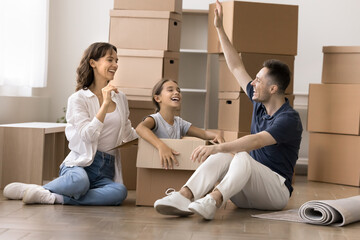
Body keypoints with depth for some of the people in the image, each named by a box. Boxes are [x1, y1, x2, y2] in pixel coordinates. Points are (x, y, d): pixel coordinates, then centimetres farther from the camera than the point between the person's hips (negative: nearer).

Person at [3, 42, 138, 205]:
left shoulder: (120, 98, 18)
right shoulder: (79, 99, 1)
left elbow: (128, 134, 30)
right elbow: (88, 135, -12)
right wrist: (105, 104, -14)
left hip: (106, 171, 5)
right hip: (80, 164, -5)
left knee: (119, 191, -34)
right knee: (79, 182, -43)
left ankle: (54, 198, -29)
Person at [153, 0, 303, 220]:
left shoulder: (289, 119, -15)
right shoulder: (260, 104, 10)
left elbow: (256, 141, -32)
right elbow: (237, 68, 17)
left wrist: (218, 147, -45)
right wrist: (220, 29, 15)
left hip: (276, 192, -7)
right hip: (247, 194, 7)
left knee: (242, 158, -36)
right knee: (222, 158, -24)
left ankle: (212, 202, -59)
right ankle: (183, 198, -47)